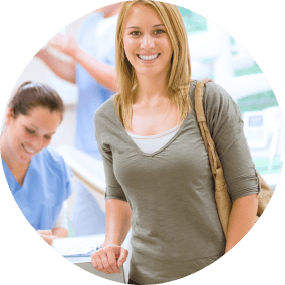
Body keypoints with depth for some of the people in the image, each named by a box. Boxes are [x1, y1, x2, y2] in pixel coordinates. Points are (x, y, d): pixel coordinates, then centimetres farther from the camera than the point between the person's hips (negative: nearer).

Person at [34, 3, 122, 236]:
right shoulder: (89, 24, 14)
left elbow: (122, 82, -20)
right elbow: (75, 75, 21)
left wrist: (76, 52, -20)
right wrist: (43, 55, 5)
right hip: (90, 147, 8)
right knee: (84, 224, 11)